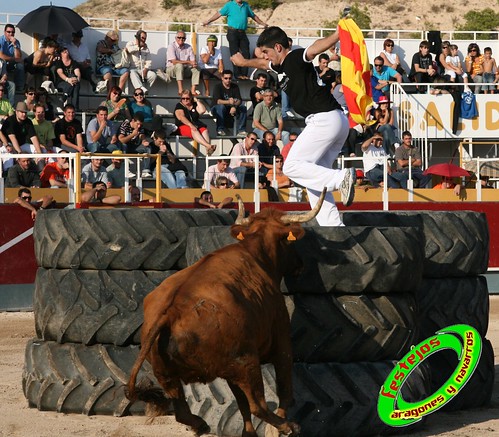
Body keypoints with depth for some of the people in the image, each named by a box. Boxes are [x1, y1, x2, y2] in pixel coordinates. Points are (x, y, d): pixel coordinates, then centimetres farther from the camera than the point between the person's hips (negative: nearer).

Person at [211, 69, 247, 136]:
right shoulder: (218, 87, -11)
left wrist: (234, 106, -34)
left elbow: (239, 100, -11)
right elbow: (217, 101, -26)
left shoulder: (235, 87, 2)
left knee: (243, 108, -21)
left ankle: (241, 130, -21)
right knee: (221, 106, -37)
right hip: (217, 109, -4)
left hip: (230, 109, 4)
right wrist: (228, 102, -45)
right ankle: (220, 130, -33)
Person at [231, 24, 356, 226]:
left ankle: (340, 178, -24)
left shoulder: (296, 58, -9)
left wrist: (339, 33, -49)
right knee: (313, 174, 11)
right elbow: (263, 64, 44)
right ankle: (334, 226, 6)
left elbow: (317, 47, -30)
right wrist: (244, 62, 63)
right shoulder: (282, 65, 20)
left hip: (324, 118, -10)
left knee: (292, 167, -10)